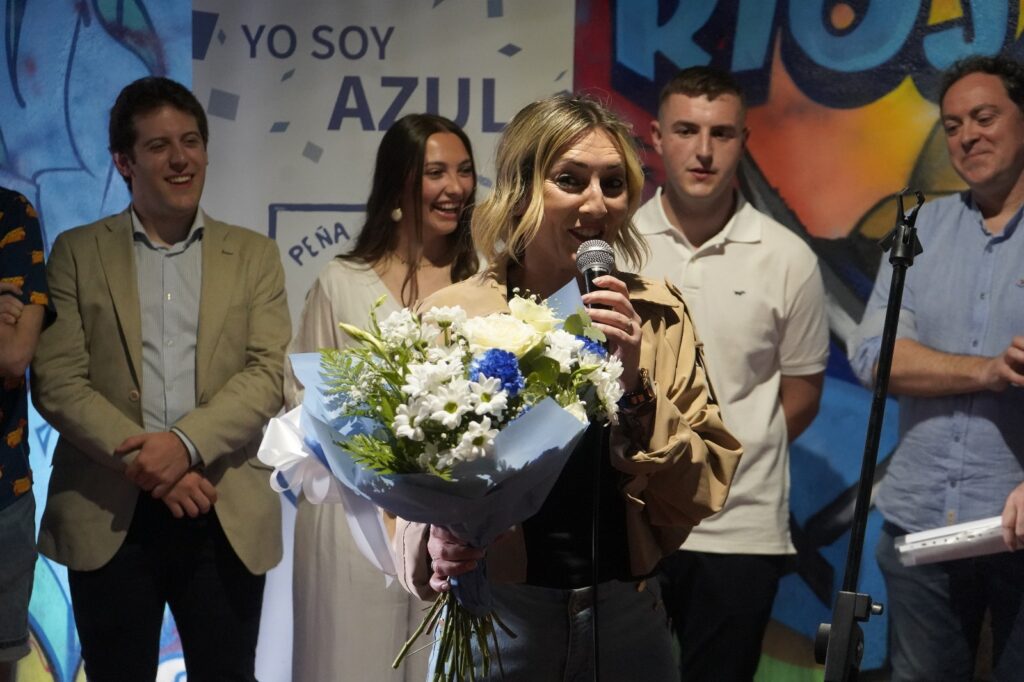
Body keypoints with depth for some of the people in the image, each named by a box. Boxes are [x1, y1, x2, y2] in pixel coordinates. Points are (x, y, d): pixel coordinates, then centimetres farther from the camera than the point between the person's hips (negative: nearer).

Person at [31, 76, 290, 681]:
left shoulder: (254, 255, 8)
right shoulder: (77, 252, 6)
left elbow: (268, 374, -3)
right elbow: (56, 381, -3)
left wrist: (184, 442, -18)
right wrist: (141, 459, -15)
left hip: (225, 517, 1)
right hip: (107, 518, 0)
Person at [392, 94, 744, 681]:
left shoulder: (658, 317, -1)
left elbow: (703, 494, -3)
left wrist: (635, 386, -17)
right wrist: (433, 545, -23)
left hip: (628, 618, 2)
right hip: (493, 625, -2)